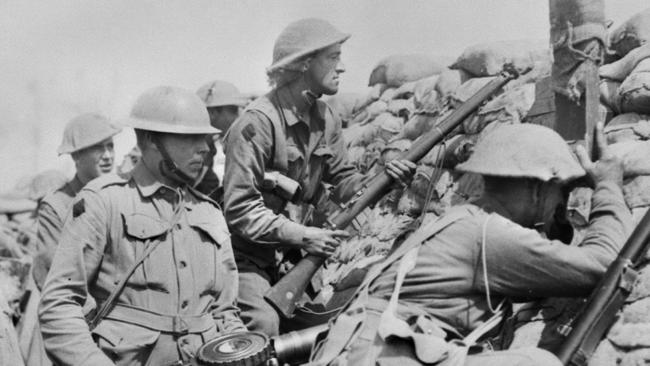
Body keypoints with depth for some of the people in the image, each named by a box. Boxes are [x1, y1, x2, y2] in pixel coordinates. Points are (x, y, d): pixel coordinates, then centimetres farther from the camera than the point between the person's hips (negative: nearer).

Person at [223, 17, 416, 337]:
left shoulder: (325, 119, 0)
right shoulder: (258, 122, -23)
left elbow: (342, 180, 6)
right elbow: (239, 208, -23)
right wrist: (301, 235, -24)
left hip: (289, 253, 7)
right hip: (246, 254, -6)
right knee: (264, 326, -18)